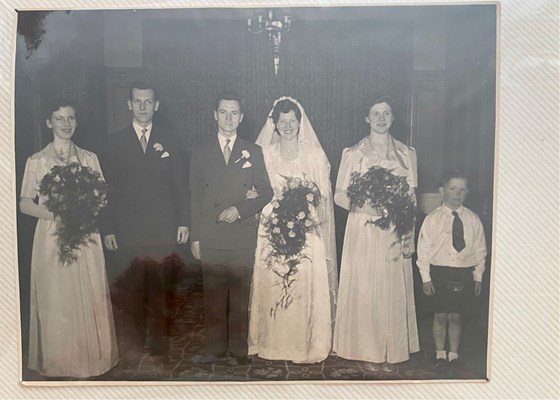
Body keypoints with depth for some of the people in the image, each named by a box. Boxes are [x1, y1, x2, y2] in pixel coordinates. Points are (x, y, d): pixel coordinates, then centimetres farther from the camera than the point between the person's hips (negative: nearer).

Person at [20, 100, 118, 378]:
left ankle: (90, 355, 22)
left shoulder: (89, 158, 7)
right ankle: (57, 362, 22)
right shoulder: (36, 161, 2)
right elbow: (25, 204, 0)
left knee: (89, 298, 5)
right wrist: (57, 216, -16)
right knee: (56, 300, 5)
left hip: (86, 237, 2)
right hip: (52, 237, -1)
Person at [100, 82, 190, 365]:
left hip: (163, 232, 0)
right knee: (127, 294, 2)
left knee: (161, 293, 4)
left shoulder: (169, 142, 10)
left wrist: (183, 221, 0)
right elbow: (107, 187, 5)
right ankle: (131, 349, 17)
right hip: (127, 232, 0)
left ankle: (160, 348, 18)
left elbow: (180, 185, 8)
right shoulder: (114, 142, 8)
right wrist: (107, 228, -1)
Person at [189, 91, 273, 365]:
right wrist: (195, 236, 3)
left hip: (243, 235, 0)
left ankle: (240, 348, 16)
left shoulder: (253, 152, 9)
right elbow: (195, 196, 8)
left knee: (241, 295, 3)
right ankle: (215, 348, 18)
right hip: (210, 236, 1)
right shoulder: (201, 152, 10)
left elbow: (266, 192, 7)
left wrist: (240, 208, -9)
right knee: (213, 294, 5)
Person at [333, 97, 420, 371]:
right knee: (364, 290, 1)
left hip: (395, 233, 2)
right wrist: (366, 207, -17)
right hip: (363, 232, -2)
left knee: (395, 291, 5)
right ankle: (369, 351, 14)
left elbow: (411, 199, 7)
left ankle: (393, 351, 18)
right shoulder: (353, 153, 2)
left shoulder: (406, 154, 8)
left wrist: (408, 237, 1)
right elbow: (339, 195, -1)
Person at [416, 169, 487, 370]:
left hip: (465, 274, 2)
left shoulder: (473, 219, 1)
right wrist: (426, 278, -5)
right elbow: (424, 250, -3)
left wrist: (478, 276, 5)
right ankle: (440, 354, 26)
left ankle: (454, 354, 28)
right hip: (439, 273, -1)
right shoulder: (432, 219, -5)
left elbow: (480, 249, 7)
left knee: (456, 316, 11)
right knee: (440, 316, 7)